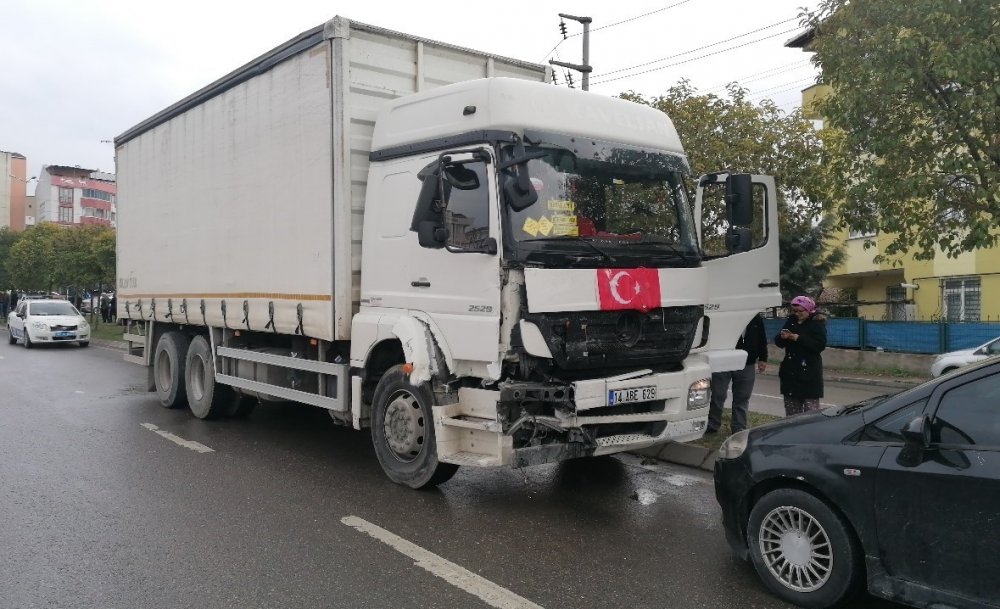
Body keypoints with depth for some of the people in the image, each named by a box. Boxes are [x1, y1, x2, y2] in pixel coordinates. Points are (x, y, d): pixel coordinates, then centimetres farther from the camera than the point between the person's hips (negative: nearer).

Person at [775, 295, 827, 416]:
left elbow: (820, 345, -15)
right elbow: (779, 343, 13)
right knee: (791, 410, 9)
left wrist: (799, 338, -20)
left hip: (809, 372, -5)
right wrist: (782, 337, -9)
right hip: (790, 371, 5)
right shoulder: (791, 321, 12)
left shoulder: (817, 322, -2)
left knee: (811, 411, -8)